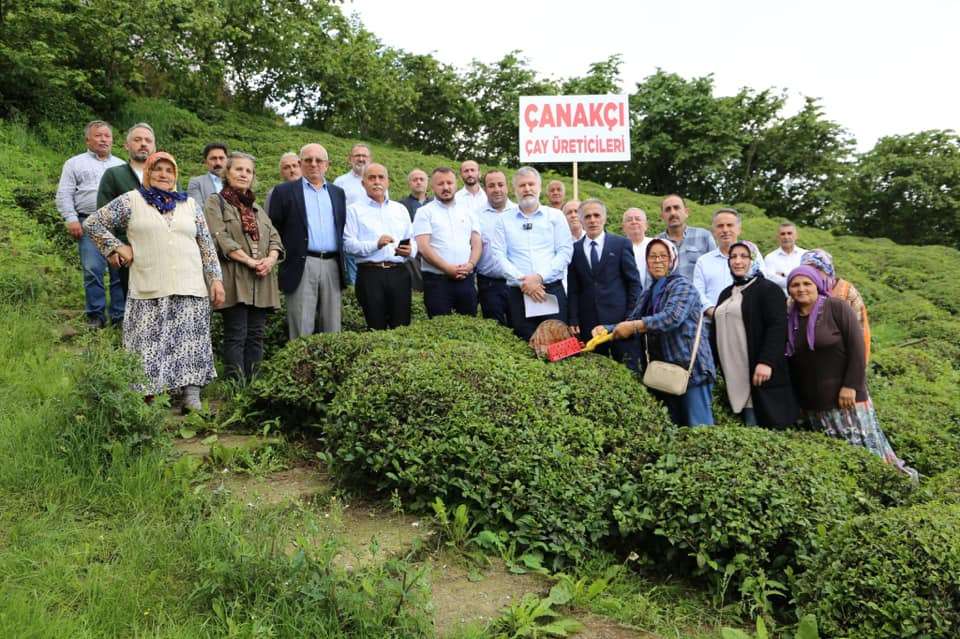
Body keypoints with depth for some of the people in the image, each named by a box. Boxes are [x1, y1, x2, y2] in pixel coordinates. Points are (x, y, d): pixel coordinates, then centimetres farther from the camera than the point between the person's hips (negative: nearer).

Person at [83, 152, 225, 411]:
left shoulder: (189, 203, 15)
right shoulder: (131, 201, 7)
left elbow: (206, 244, 14)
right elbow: (92, 223, 11)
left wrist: (216, 278, 7)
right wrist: (117, 247, 2)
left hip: (190, 289, 2)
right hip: (149, 291, -2)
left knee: (190, 344, -2)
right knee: (150, 347, -3)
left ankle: (192, 397, 1)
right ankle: (147, 398, 5)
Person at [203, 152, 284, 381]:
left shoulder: (257, 207, 25)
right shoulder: (215, 203, 5)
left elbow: (274, 237, 16)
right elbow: (220, 238, -9)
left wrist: (271, 259, -6)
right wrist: (250, 261, -15)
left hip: (261, 280, 6)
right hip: (234, 278, -6)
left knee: (256, 335, 3)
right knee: (236, 336, -8)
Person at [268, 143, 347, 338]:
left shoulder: (338, 193, 16)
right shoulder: (284, 191, 4)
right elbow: (273, 230, 4)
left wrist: (343, 265, 12)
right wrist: (280, 255, -1)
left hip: (332, 266, 4)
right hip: (301, 266, -4)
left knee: (332, 330, 7)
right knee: (302, 331, -4)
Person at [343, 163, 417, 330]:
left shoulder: (401, 209, 18)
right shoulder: (354, 210, 6)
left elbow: (413, 241, 16)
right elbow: (349, 243, -5)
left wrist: (410, 251, -7)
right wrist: (375, 245, -19)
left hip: (399, 273, 3)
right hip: (370, 274, -3)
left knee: (402, 327, 0)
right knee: (376, 328, -1)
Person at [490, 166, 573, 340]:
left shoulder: (555, 216, 10)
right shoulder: (504, 220, 10)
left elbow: (565, 251, 1)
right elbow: (499, 256, 1)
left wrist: (539, 277, -10)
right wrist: (522, 281, -11)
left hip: (553, 290, 0)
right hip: (518, 293, 0)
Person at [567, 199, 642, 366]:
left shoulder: (621, 244, 4)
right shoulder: (575, 249, 8)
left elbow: (634, 282, 2)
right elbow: (573, 289, 8)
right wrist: (573, 320, 1)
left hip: (619, 319, -2)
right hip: (588, 322, 2)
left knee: (627, 368, -1)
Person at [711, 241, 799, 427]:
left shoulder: (768, 289, -2)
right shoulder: (726, 294, 20)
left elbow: (777, 327, -15)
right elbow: (716, 331, 23)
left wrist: (766, 361, -25)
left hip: (759, 372, -6)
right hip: (733, 374, 6)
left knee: (764, 424, -7)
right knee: (748, 426, 6)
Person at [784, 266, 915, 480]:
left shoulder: (837, 307, -8)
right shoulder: (790, 319, 6)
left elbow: (856, 346, -12)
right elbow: (790, 360, 12)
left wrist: (851, 385, -17)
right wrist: (797, 397, 11)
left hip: (844, 395, -5)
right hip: (812, 403, 5)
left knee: (865, 447, -3)